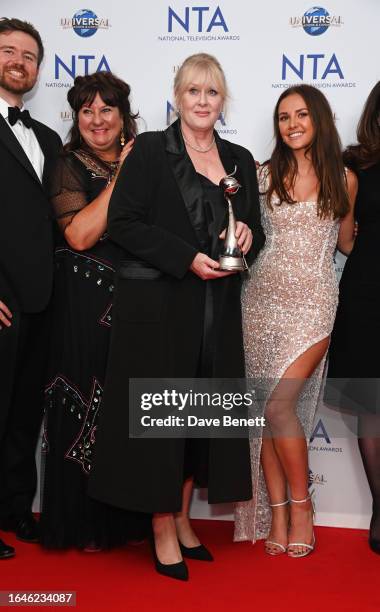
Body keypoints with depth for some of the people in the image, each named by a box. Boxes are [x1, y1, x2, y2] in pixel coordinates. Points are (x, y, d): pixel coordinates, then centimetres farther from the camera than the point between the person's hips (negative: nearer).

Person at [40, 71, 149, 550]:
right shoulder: (69, 166, -2)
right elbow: (79, 234, -17)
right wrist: (121, 176, -13)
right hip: (84, 306, -4)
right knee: (84, 407, 2)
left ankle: (124, 516, 25)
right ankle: (82, 523, 18)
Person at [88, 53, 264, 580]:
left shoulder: (240, 160, 12)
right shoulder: (150, 150, -2)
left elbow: (254, 230, 19)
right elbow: (123, 222, -10)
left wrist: (249, 234, -5)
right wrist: (188, 258, -17)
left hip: (217, 310, 5)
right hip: (158, 305, -5)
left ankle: (182, 518, 26)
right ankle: (163, 532, 15)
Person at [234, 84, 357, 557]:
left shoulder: (343, 179, 7)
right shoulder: (263, 174, 6)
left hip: (313, 303, -2)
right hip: (263, 299, 2)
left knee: (279, 404, -12)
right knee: (266, 409, 1)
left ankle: (301, 506, 8)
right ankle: (276, 512, 13)